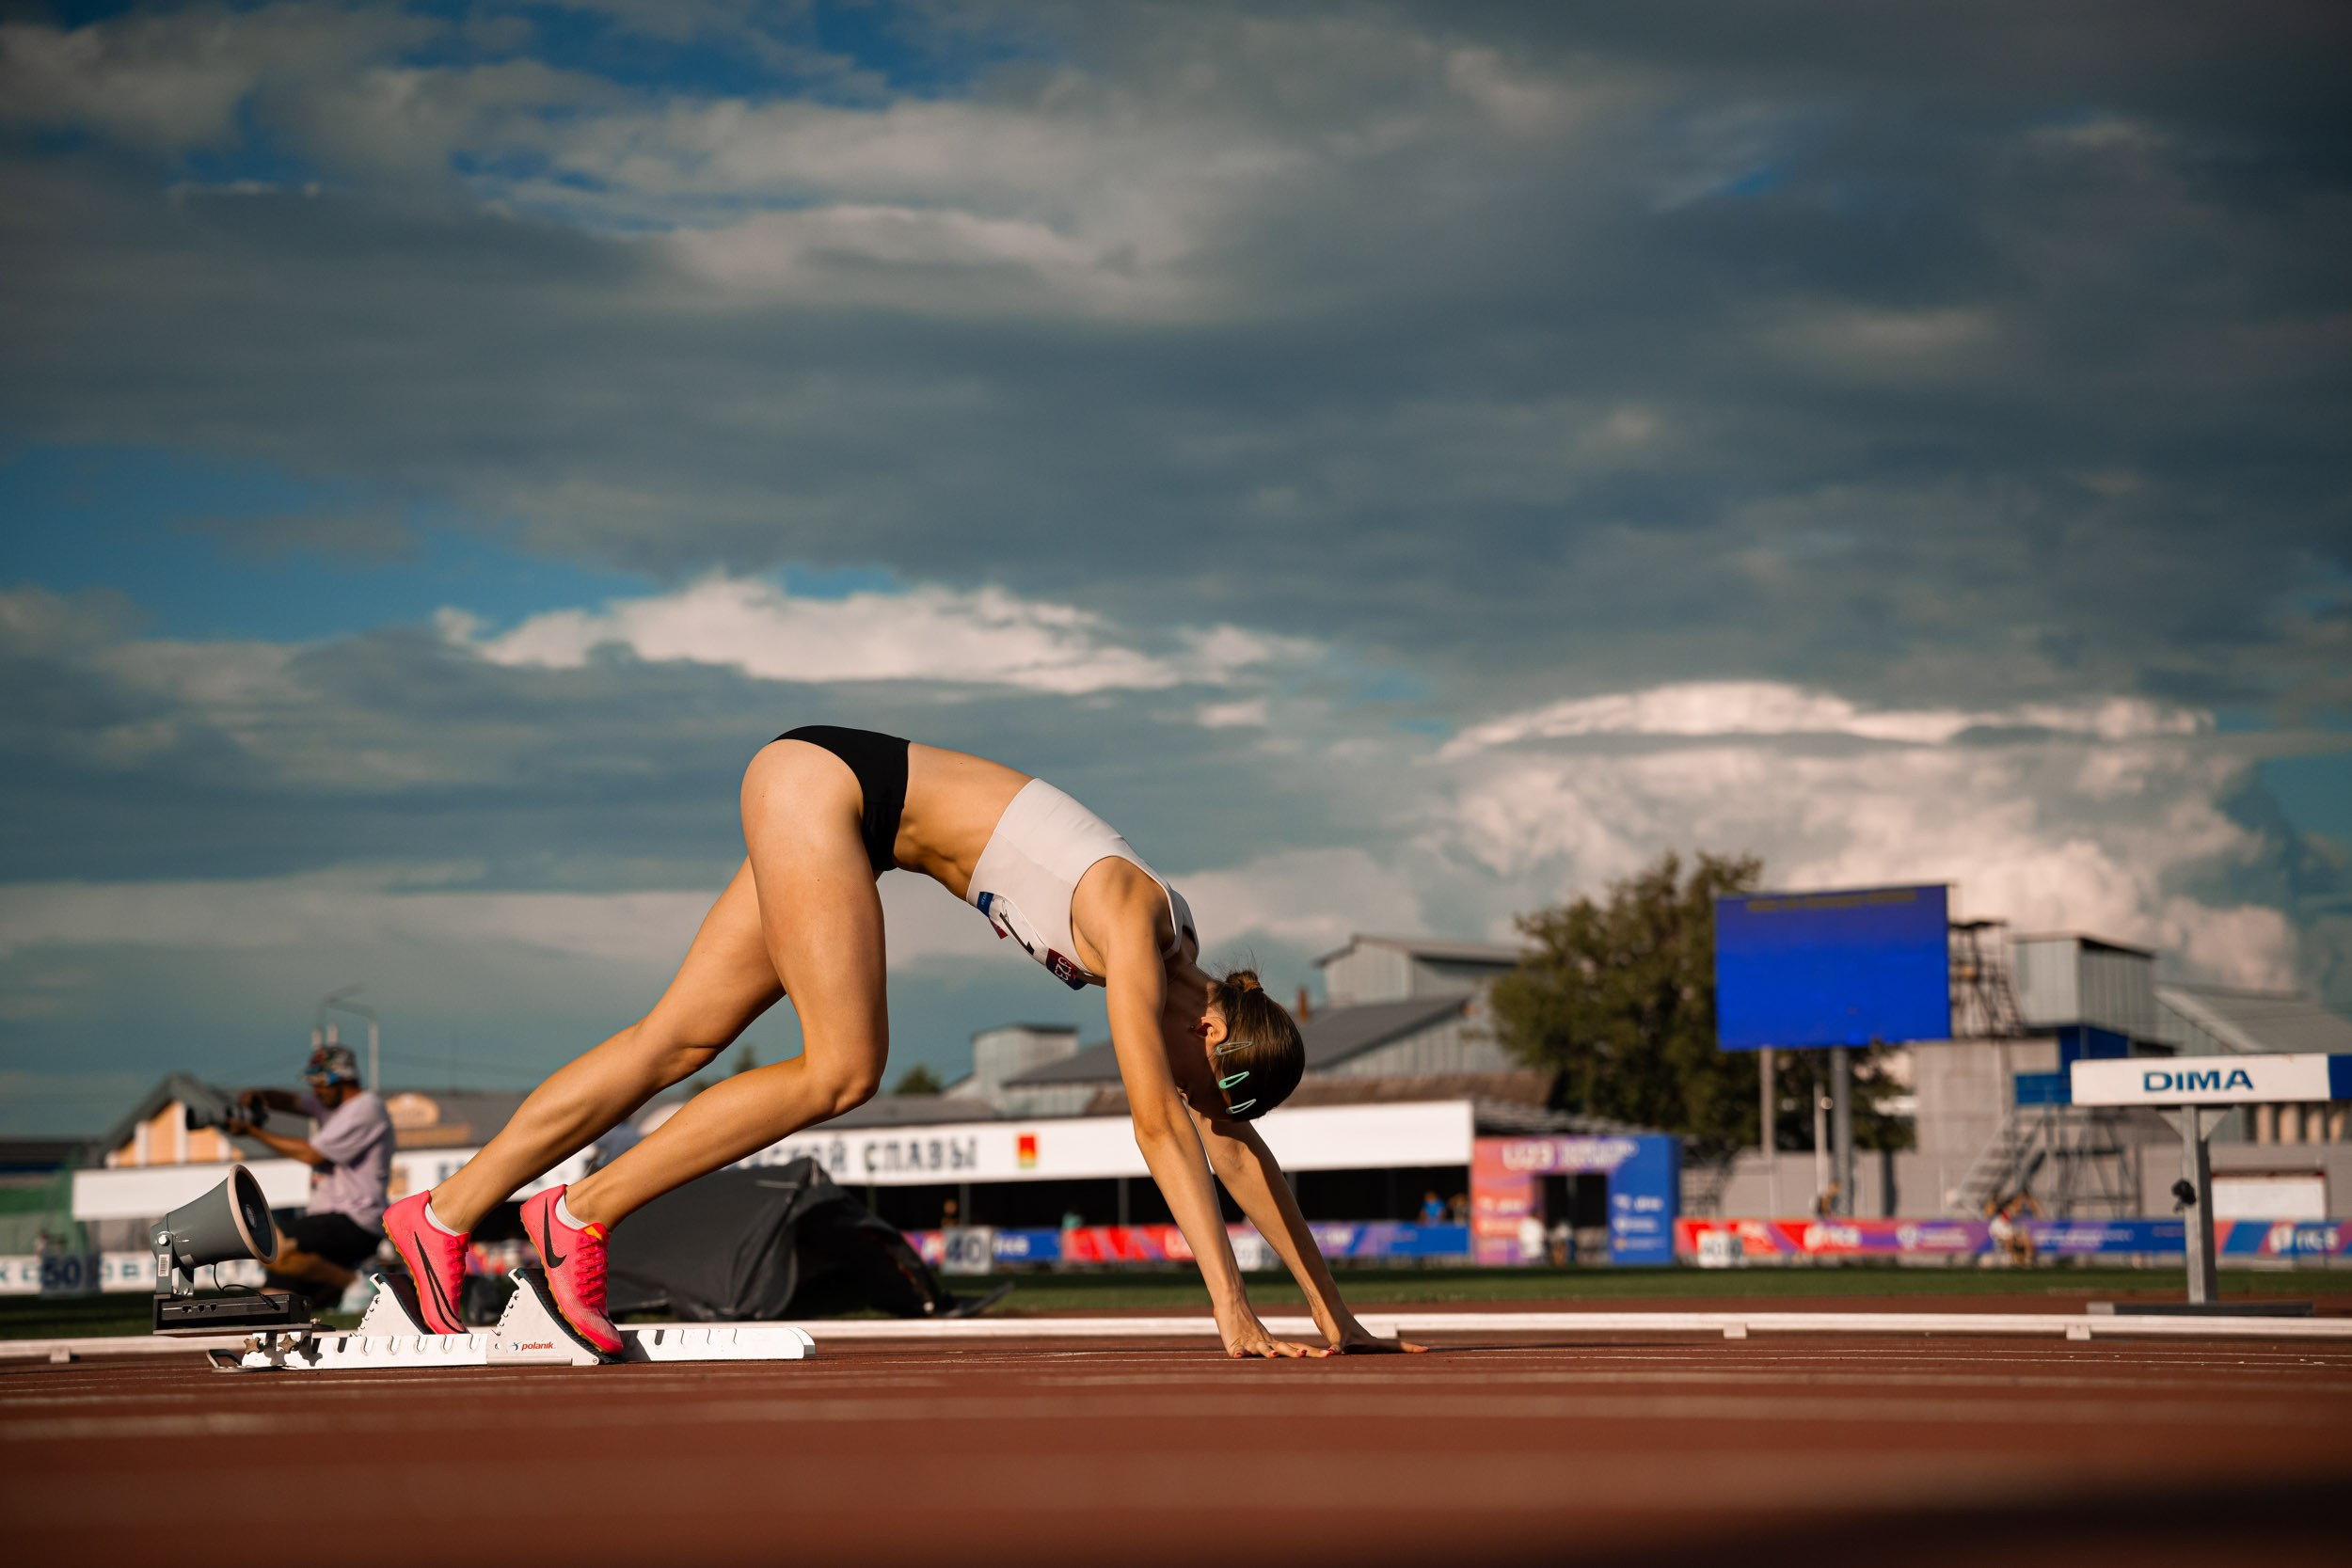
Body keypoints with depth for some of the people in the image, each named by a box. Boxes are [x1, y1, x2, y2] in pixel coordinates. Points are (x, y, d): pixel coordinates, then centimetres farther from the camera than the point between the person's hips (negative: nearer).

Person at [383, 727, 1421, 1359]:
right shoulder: (1134, 925, -23)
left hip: (831, 807, 8)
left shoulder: (1187, 970, -1)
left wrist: (1333, 1312, 4)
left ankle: (443, 1216, 6)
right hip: (821, 781, -8)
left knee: (678, 1043, 4)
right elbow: (1157, 1127, -28)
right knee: (843, 1070, -14)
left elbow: (1237, 1147, 5)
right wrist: (1231, 1308, -29)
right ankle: (584, 1213, -6)